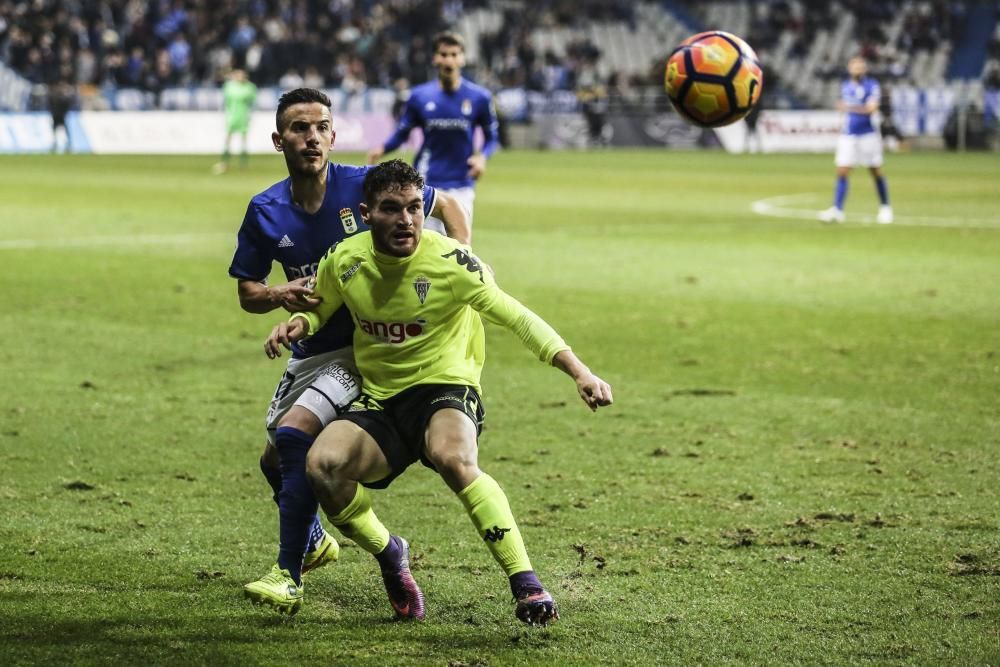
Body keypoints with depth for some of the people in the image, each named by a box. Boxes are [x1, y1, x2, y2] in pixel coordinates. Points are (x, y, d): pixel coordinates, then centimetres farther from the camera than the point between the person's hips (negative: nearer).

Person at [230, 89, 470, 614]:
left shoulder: (364, 186, -15)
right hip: (311, 348, 6)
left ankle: (289, 574, -15)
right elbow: (247, 293, 5)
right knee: (275, 459, 14)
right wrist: (280, 295, -18)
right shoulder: (265, 212, -5)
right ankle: (313, 542, 46)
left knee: (294, 433, -24)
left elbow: (447, 208, 0)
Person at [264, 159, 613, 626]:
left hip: (445, 388, -4)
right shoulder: (345, 260, -2)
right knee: (322, 463, -26)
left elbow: (515, 317, -14)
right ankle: (388, 554, 4)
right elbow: (321, 308, 20)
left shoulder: (448, 261, -14)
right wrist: (297, 323, -5)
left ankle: (527, 587, -32)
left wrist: (577, 371, -25)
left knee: (453, 459, -39)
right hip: (378, 400, 4)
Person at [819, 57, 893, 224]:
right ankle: (837, 210, -9)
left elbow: (871, 108, -20)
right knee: (841, 173, -6)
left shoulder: (872, 86, -6)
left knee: (876, 173, 4)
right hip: (848, 135, 4)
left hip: (868, 134, -4)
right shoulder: (846, 86, 11)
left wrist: (851, 108, -33)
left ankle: (885, 208, 19)